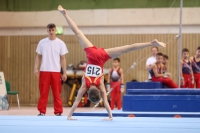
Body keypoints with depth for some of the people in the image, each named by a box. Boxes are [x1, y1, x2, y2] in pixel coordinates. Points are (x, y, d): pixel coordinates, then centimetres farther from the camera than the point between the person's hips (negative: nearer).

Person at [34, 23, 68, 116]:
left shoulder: (60, 43, 3)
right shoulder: (42, 42, 5)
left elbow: (63, 59, 4)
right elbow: (38, 57, 9)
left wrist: (64, 73, 0)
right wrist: (36, 68, -3)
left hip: (56, 71, -1)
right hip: (44, 71, 1)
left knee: (57, 93, 2)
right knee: (43, 92, 1)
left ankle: (58, 112, 7)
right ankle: (42, 111, 7)